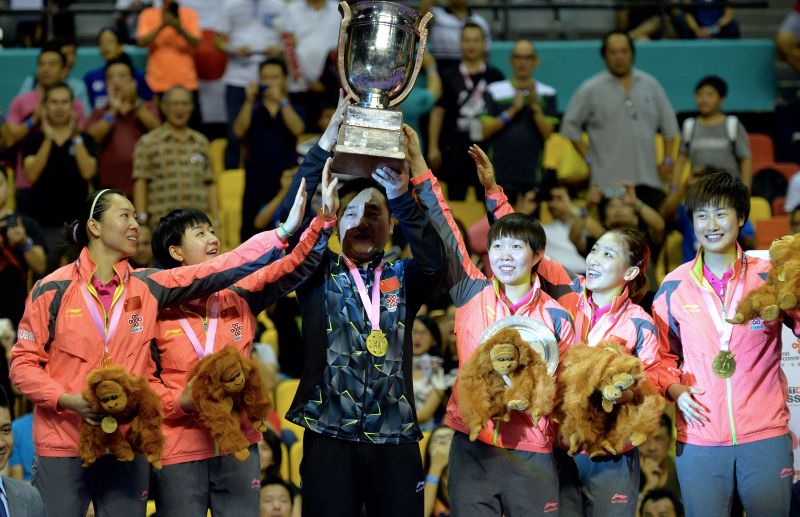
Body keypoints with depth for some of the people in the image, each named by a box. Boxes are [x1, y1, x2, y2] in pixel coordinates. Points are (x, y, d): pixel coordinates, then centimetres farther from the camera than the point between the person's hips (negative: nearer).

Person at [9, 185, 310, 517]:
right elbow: (23, 364, 0)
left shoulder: (146, 288, 6)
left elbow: (218, 271, 1)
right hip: (62, 447, -3)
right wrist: (68, 399, -16)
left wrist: (284, 231, -5)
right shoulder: (54, 290, -3)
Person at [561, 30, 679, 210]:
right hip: (609, 181, -3)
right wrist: (589, 159, 0)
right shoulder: (591, 90, 3)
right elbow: (570, 126, 6)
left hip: (649, 179, 3)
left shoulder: (651, 85, 11)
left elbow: (669, 126, 17)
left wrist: (667, 160, 10)